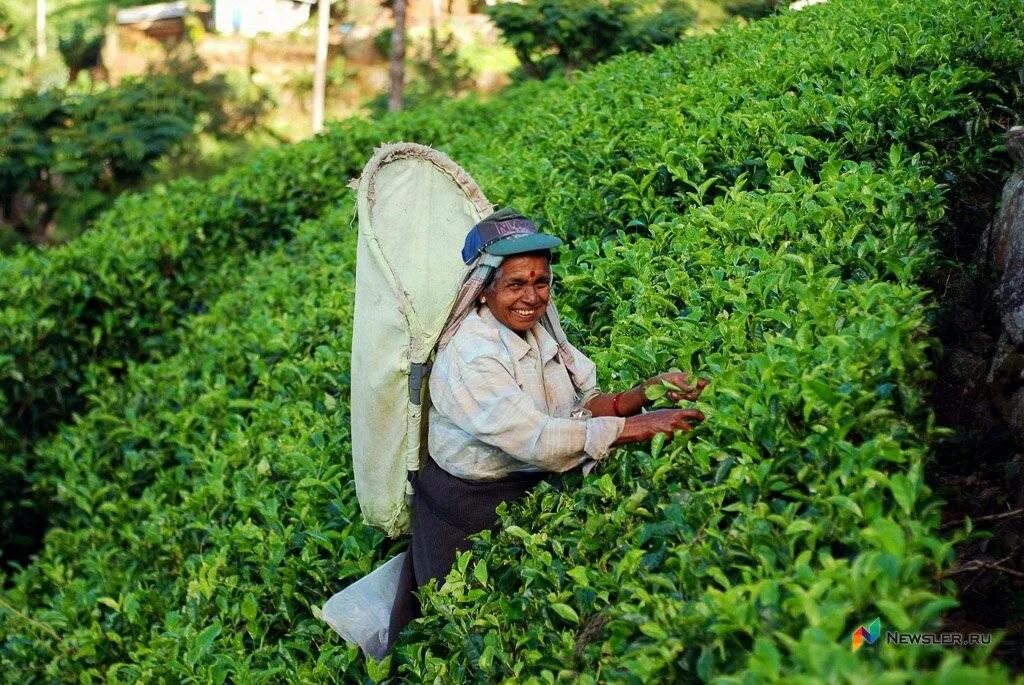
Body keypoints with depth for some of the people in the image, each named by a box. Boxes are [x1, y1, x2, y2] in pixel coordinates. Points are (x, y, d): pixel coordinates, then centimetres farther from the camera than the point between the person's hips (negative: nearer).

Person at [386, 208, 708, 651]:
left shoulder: (540, 326, -5)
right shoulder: (467, 358, -29)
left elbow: (583, 404, -5)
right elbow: (538, 439, -33)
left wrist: (645, 391, -23)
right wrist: (641, 426, -33)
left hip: (530, 487, 7)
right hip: (470, 503, -6)